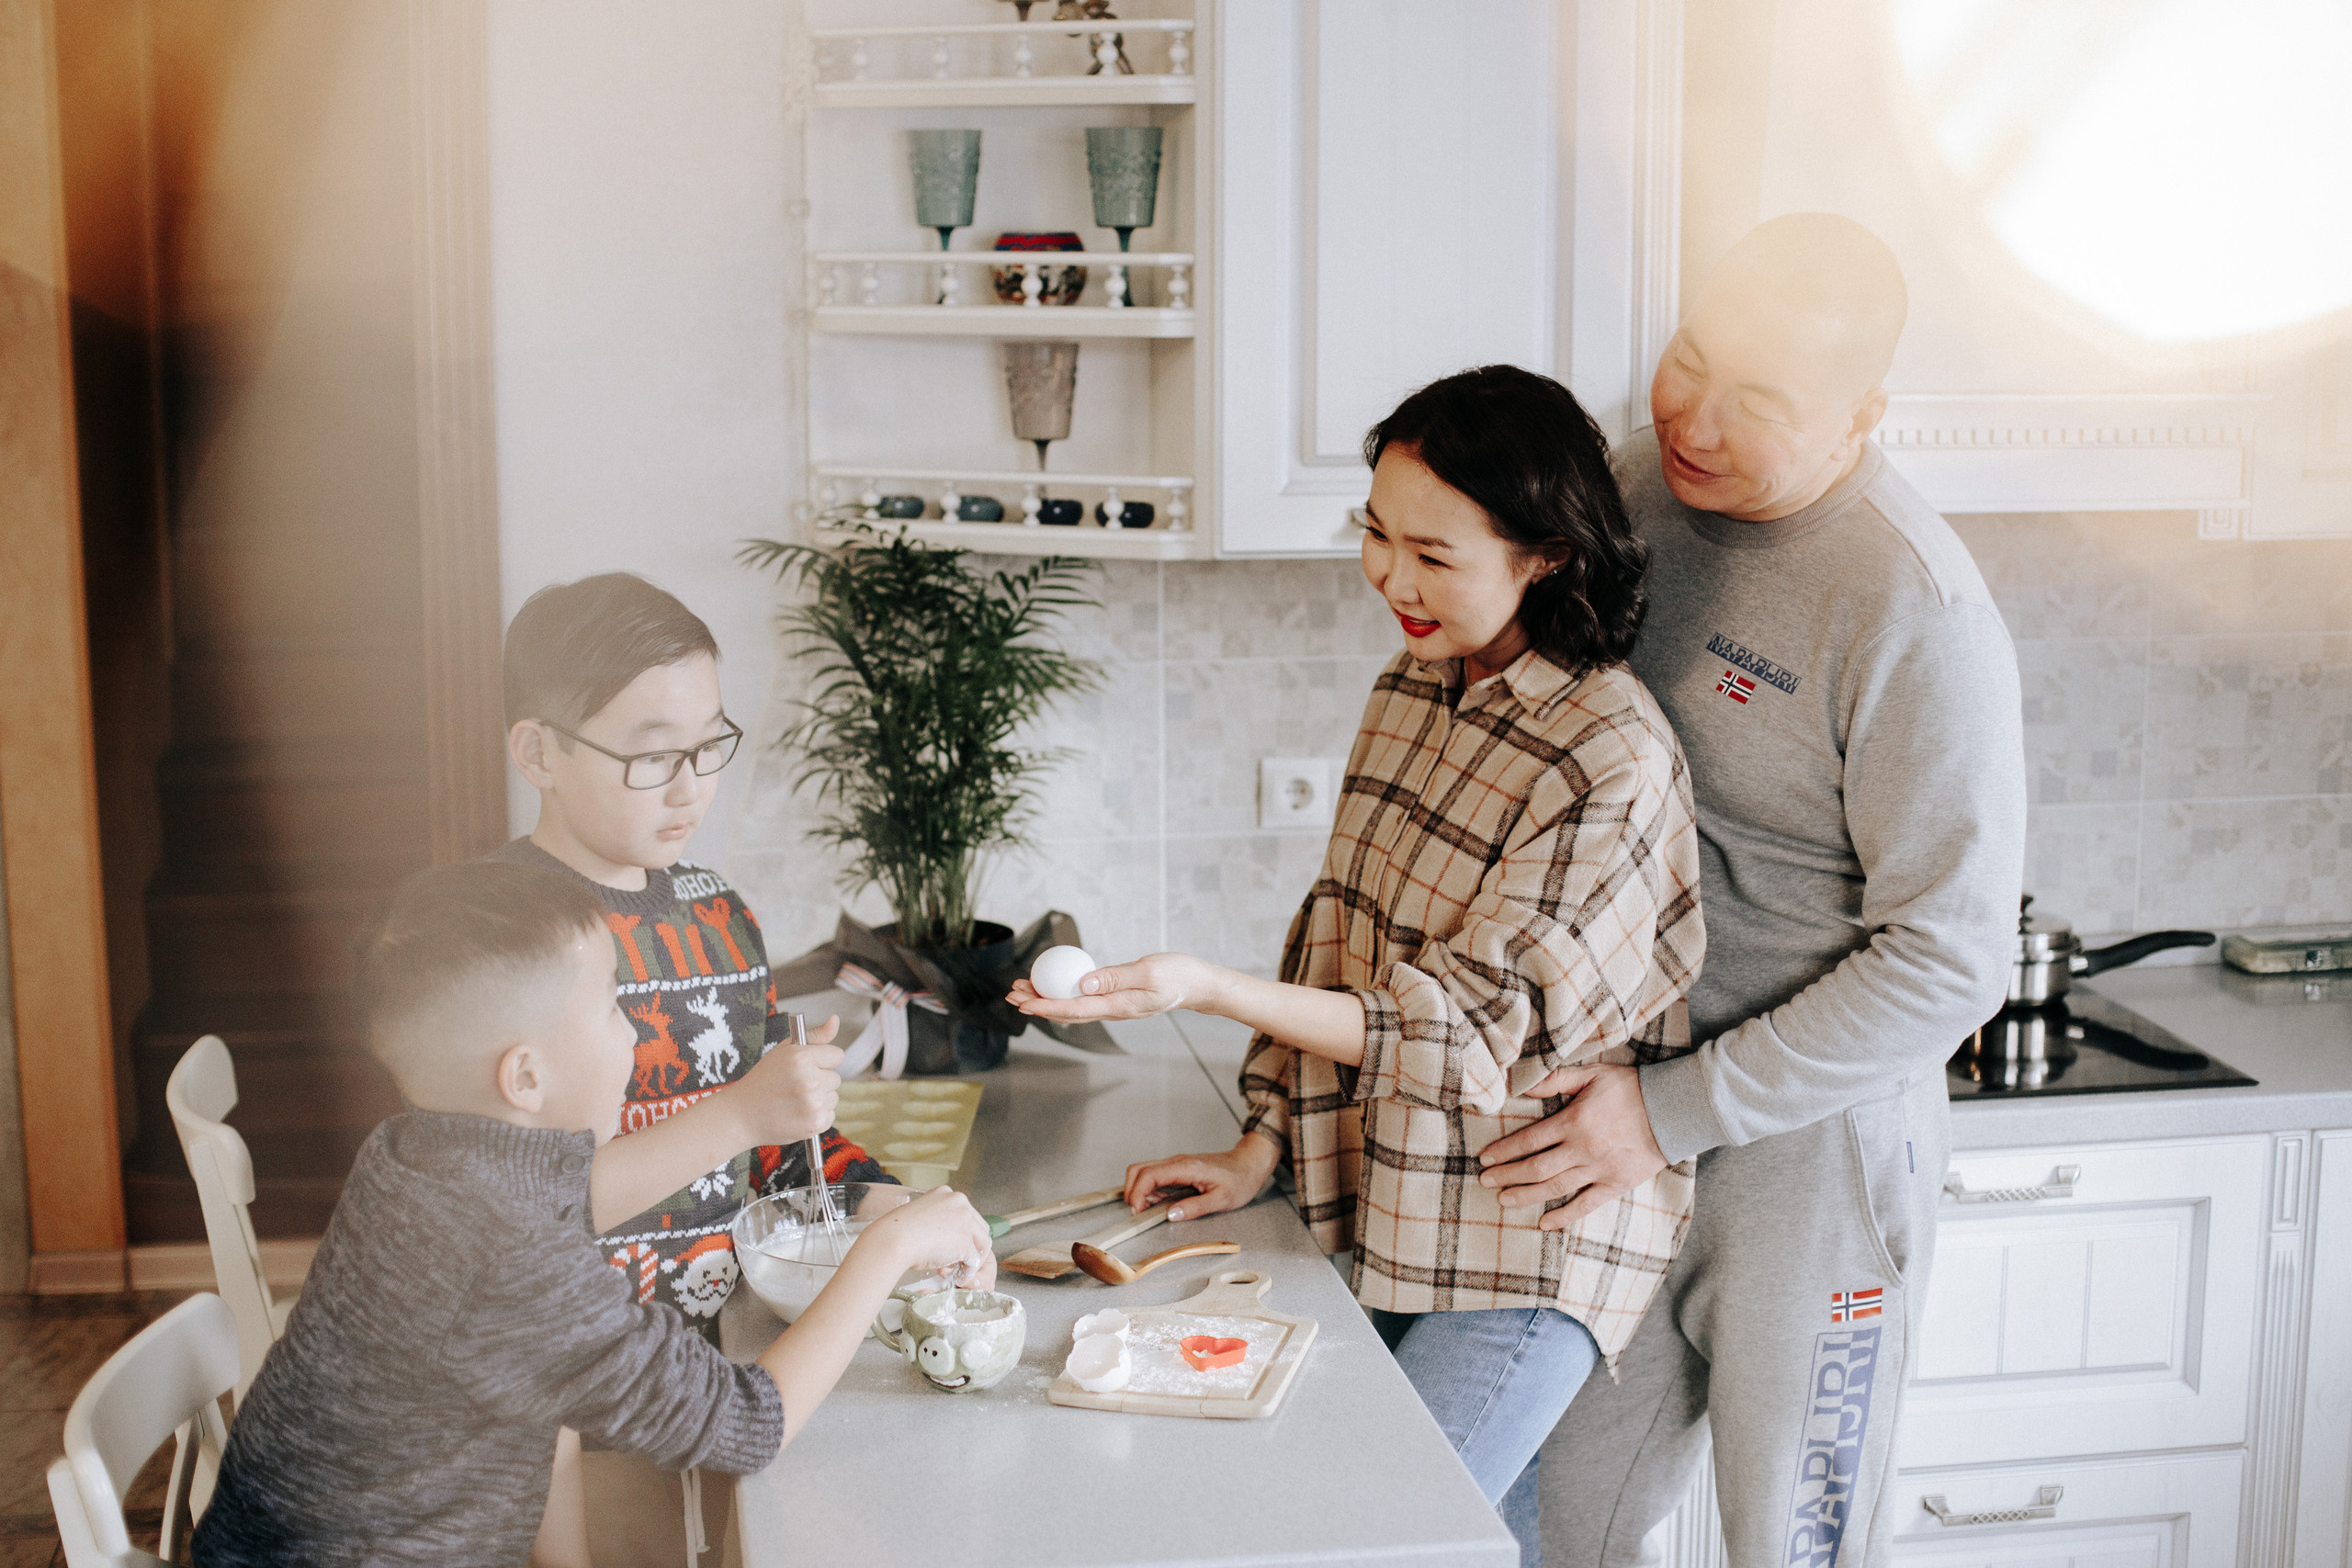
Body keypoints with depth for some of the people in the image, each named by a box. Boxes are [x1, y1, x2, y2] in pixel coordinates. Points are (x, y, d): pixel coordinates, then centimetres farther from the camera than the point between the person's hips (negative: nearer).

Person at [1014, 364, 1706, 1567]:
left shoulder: (1615, 760, -21)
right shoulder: (1412, 688, 3)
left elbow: (1469, 1032, -22)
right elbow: (1341, 931, 11)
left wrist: (1210, 991, -29)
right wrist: (1262, 1147, 7)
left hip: (1529, 1243, -7)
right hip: (1394, 1211, 7)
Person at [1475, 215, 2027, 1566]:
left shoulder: (1917, 615, -22)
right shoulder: (1637, 481, -1)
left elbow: (1950, 962, -21)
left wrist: (1675, 1114, -21)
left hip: (1814, 1138, -6)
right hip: (1626, 1113, 6)